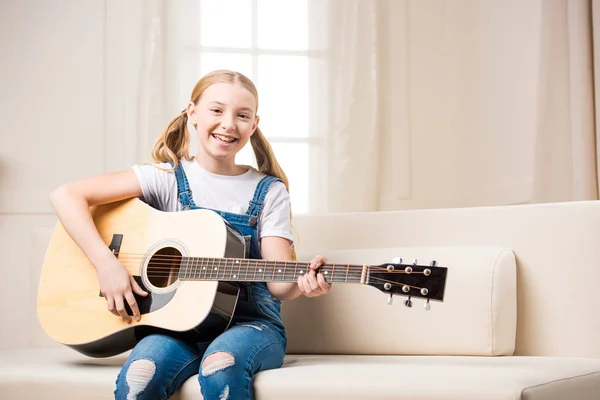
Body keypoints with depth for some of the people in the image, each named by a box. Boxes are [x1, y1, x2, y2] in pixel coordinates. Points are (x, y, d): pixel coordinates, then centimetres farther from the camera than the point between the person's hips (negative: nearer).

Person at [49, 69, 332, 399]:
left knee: (220, 365, -35)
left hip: (249, 323, 0)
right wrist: (106, 264, -14)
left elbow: (276, 283, -3)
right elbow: (65, 195, -3)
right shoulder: (168, 177, 3)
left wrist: (302, 283, -26)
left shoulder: (269, 192, 5)